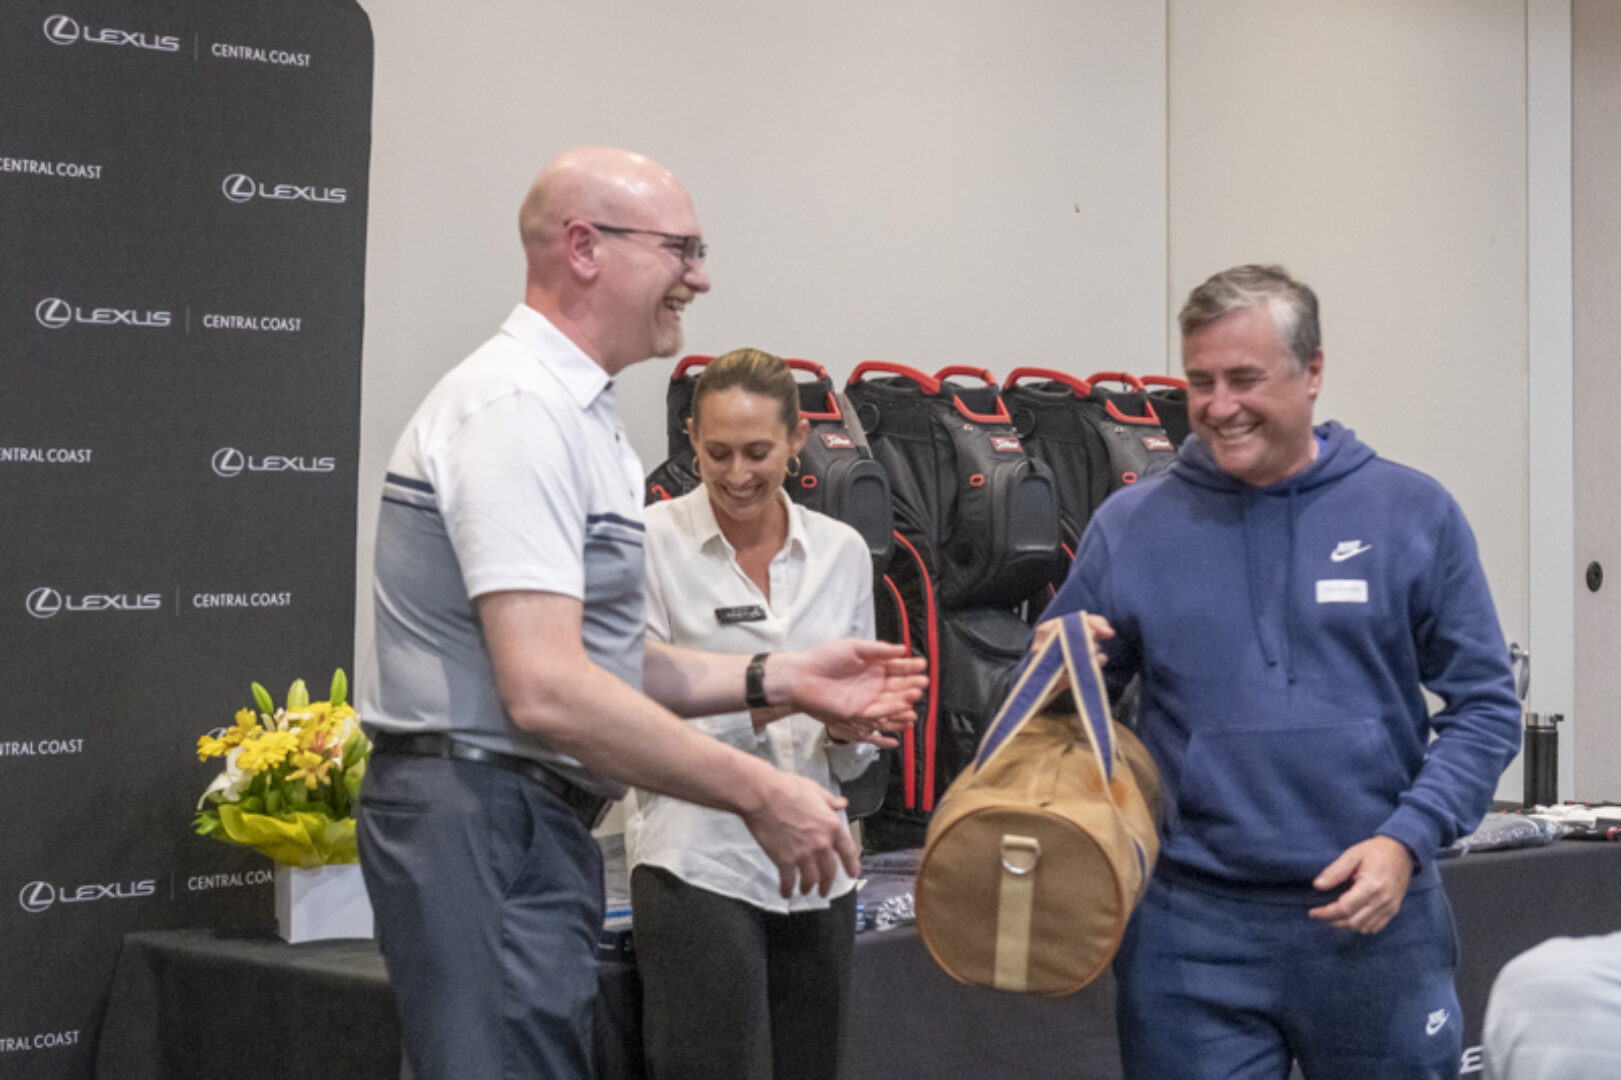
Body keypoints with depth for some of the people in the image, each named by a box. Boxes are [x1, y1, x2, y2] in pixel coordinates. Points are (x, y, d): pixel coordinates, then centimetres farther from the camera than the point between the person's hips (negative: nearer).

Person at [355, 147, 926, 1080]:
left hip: (540, 822, 11)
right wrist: (759, 794, -19)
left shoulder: (575, 411, 18)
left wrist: (776, 679, 10)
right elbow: (548, 691, -25)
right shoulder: (519, 409, -16)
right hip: (485, 819, -11)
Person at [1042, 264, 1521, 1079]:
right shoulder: (1129, 525, 4)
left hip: (1373, 918, 0)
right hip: (1191, 929, 0)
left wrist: (1406, 840, -12)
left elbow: (1484, 706, 1)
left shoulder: (1410, 514, 1)